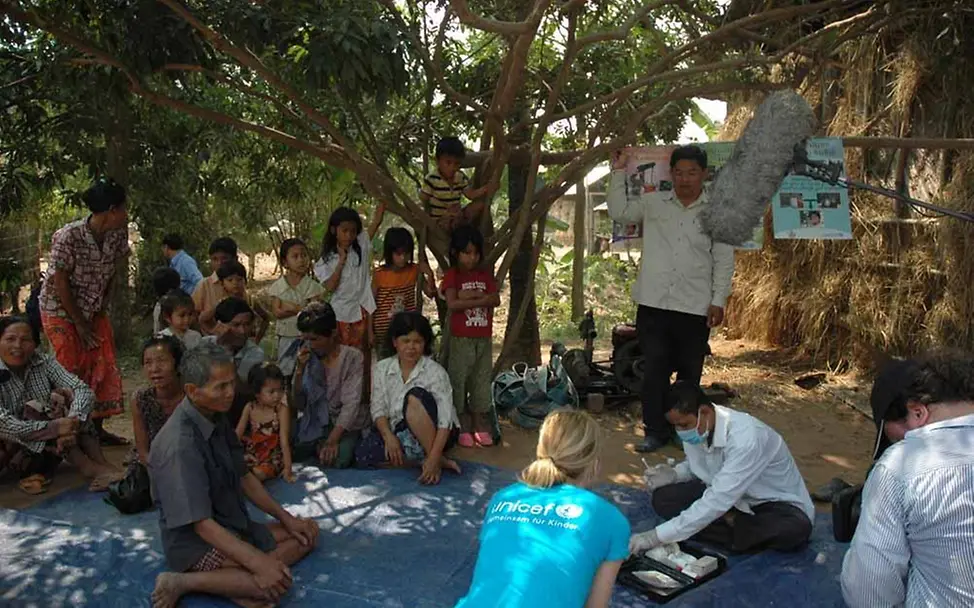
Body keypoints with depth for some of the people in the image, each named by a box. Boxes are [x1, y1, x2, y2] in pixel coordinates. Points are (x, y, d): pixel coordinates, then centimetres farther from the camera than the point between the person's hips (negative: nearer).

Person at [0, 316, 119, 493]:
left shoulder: (44, 362, -4)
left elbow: (84, 391, -16)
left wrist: (72, 422, -35)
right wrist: (51, 428, -40)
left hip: (51, 444, 3)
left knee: (64, 398, -18)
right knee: (34, 409, -27)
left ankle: (101, 465, -28)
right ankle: (89, 468, -31)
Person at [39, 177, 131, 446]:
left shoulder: (118, 233, -10)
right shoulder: (69, 236, -26)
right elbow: (60, 282, -20)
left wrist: (101, 310, 1)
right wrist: (79, 323, -15)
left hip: (94, 309, 6)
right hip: (61, 309, -6)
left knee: (104, 368, 4)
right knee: (73, 370, -2)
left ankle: (97, 428, 15)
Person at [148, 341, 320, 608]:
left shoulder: (218, 420, 0)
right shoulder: (179, 443, -27)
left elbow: (243, 476, 11)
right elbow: (201, 524, -27)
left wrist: (285, 518, 6)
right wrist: (259, 563, -32)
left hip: (233, 526, 9)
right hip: (195, 541, -9)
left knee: (308, 532, 8)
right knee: (277, 581, -28)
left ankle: (232, 580, -7)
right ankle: (184, 581, -11)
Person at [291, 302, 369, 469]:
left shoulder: (352, 357, -11)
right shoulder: (308, 358, 3)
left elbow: (351, 404, -18)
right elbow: (299, 405, 0)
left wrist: (332, 440, -28)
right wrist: (300, 369, -13)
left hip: (345, 424, -4)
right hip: (314, 422, 4)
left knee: (337, 460, -29)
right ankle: (319, 447, 6)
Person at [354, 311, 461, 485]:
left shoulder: (436, 372, -15)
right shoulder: (382, 369, -2)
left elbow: (445, 420, -22)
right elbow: (378, 409, -3)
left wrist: (433, 458, -32)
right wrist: (389, 436, -22)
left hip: (432, 434, -4)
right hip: (400, 432, 4)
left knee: (415, 396, -31)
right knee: (363, 454, -21)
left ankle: (437, 459, -21)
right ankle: (421, 459, -13)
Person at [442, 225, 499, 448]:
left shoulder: (485, 275, 10)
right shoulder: (452, 275, -3)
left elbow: (496, 300, -3)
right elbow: (452, 303, -18)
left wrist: (470, 296, -15)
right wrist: (481, 299, -12)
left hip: (484, 338, 4)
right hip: (461, 339, -4)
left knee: (482, 381, 9)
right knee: (459, 381, 1)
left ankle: (480, 426, 18)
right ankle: (462, 428, 10)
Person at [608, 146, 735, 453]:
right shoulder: (653, 203, 8)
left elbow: (724, 261, 2)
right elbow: (619, 212, 8)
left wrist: (718, 301, -3)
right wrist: (619, 172, 2)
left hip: (695, 307, -1)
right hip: (653, 303, 1)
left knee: (689, 372, 10)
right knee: (655, 369, 2)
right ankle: (656, 430, 13)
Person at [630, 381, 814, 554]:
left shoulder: (745, 438, -35)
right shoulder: (696, 428, -13)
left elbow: (717, 503, -39)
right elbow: (695, 465, 10)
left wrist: (657, 536, -40)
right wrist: (674, 474, -15)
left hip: (773, 504, -5)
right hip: (724, 495, 6)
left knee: (796, 529, -39)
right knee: (664, 498, -15)